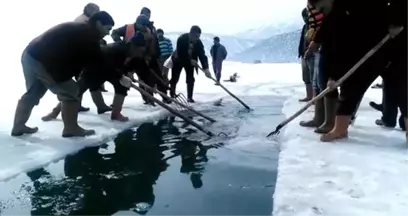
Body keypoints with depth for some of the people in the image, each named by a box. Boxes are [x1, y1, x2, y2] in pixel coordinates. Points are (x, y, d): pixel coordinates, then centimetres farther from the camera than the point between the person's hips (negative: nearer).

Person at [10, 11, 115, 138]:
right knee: (71, 93, -1)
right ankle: (71, 128, 7)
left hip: (30, 55, 10)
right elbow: (98, 61, -4)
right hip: (42, 61, -10)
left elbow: (78, 59, 24)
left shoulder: (78, 30, 20)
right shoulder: (88, 35, -8)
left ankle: (18, 126, 35)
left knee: (33, 93, 24)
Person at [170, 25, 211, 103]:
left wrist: (206, 68, -40)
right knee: (175, 78, 3)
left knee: (190, 79, -7)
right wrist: (190, 60, -32)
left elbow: (202, 55, -28)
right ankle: (172, 95, 19)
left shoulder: (199, 43, -23)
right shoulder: (181, 39, -32)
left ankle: (189, 97, 0)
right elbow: (180, 54, -30)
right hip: (178, 60, -2)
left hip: (190, 61, 2)